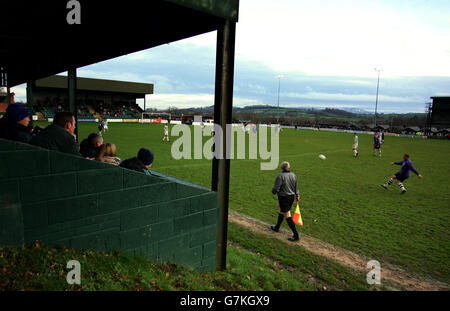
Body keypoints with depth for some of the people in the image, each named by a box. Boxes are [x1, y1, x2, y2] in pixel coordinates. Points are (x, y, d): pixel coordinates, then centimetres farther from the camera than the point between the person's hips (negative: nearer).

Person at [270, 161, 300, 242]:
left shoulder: (280, 176, -19)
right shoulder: (293, 175, 2)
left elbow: (276, 189, -17)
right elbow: (296, 187, 11)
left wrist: (273, 191, 4)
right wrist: (297, 195, 23)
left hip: (283, 198, -8)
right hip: (291, 197, 8)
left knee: (287, 216, -3)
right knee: (281, 212, 24)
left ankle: (296, 235, -2)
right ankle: (277, 227, 41)